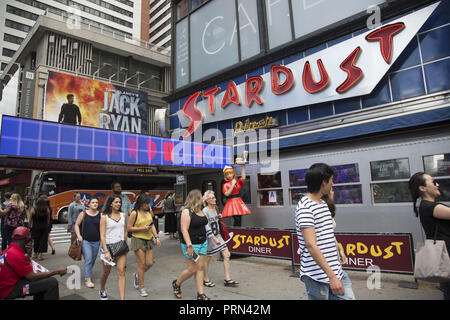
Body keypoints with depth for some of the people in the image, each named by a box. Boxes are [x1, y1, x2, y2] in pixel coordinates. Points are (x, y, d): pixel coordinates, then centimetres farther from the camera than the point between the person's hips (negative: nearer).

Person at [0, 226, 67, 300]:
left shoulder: (8, 250, 8)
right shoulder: (17, 255, -22)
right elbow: (32, 277, -21)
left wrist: (28, 255, 0)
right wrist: (57, 272, -16)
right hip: (9, 290, -10)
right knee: (52, 282, -19)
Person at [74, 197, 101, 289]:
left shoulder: (100, 215, 1)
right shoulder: (83, 213, -2)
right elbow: (77, 225, 3)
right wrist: (78, 235, -9)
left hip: (96, 241, 3)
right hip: (85, 240, -3)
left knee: (93, 259, 14)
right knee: (88, 259, -11)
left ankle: (87, 274, 37)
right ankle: (88, 279, -5)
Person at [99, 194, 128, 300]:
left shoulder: (123, 215, 5)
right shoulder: (104, 217, -8)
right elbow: (102, 236, -11)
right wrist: (106, 252, -17)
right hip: (108, 246, -2)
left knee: (121, 272, -6)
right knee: (106, 272, 15)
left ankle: (122, 298, -4)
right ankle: (102, 291, 44)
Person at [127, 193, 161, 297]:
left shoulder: (149, 211, 6)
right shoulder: (134, 213, -10)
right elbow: (129, 228, -8)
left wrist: (156, 237, 1)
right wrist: (142, 228, -18)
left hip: (148, 240, 6)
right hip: (138, 240, -5)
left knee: (149, 263, 6)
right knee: (142, 264, -1)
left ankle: (137, 275, 34)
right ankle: (141, 287, 15)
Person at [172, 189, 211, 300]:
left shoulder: (199, 210, 10)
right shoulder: (186, 211, -16)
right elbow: (184, 230, -21)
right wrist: (189, 246, -27)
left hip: (202, 243, 7)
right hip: (191, 245, -7)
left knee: (200, 268, 10)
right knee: (192, 270, 1)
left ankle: (201, 294, 18)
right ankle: (176, 284, 27)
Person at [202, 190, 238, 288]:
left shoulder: (215, 209, 9)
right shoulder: (205, 211, -15)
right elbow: (206, 226, -21)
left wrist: (218, 217, 7)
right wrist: (214, 238, -25)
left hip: (217, 235, 8)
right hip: (209, 237, -8)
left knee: (227, 255, 2)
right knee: (207, 259, 6)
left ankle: (227, 279, 10)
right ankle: (206, 280, 24)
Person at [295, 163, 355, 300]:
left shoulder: (323, 203, 14)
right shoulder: (305, 207, -17)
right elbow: (311, 245, -24)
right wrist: (332, 276, -25)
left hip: (336, 270, 8)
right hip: (317, 276, -8)